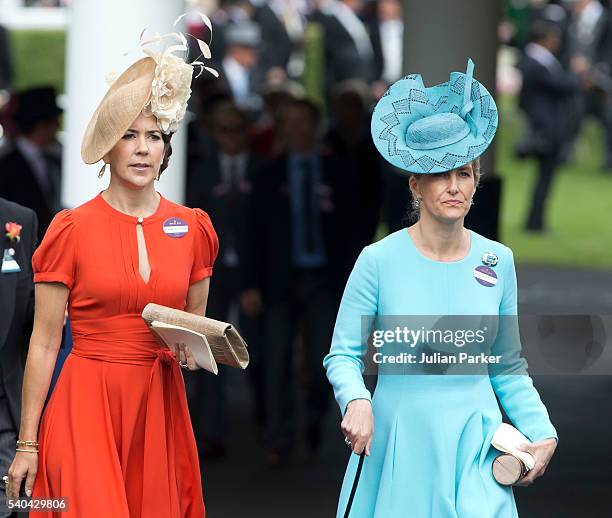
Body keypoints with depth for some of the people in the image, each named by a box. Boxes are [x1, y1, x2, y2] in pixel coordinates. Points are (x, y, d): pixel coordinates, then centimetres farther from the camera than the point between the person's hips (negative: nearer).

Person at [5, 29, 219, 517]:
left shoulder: (192, 229, 6)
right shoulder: (72, 229, -4)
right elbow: (44, 343, -2)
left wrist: (191, 350, -5)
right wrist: (27, 444, -4)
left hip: (160, 406, 3)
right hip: (86, 405, -3)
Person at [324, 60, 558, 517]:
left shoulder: (498, 261, 4)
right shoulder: (380, 261, -6)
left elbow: (509, 368, 10)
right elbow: (343, 354, -4)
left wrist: (543, 431, -1)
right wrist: (356, 400, -24)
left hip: (473, 446, 1)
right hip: (399, 443, -1)